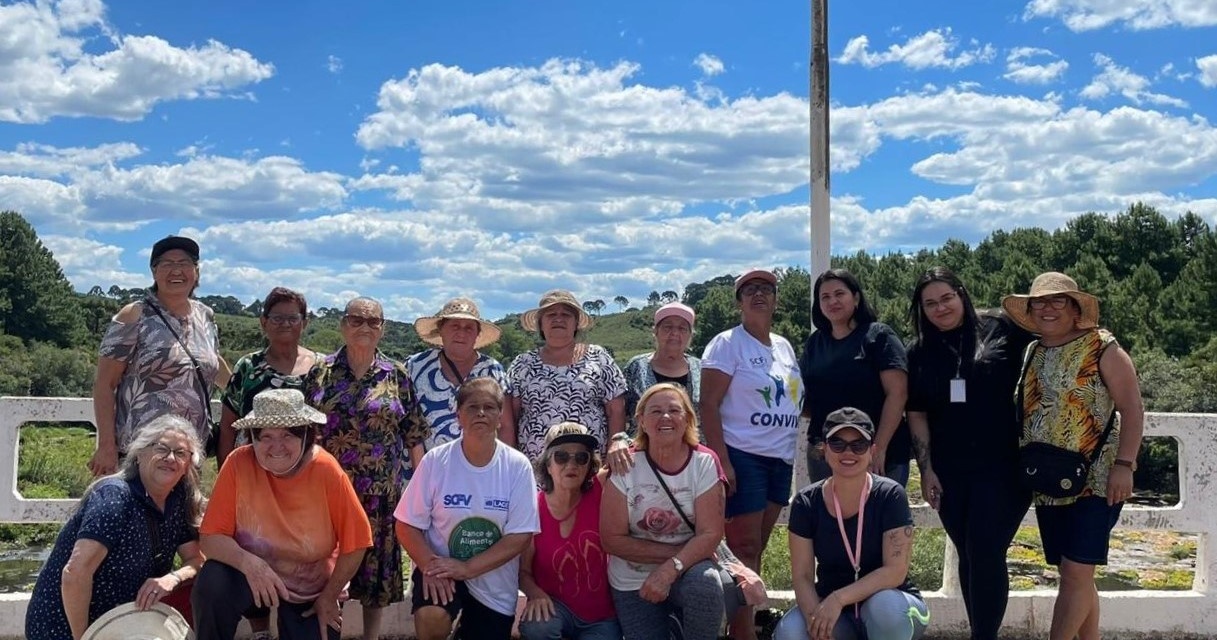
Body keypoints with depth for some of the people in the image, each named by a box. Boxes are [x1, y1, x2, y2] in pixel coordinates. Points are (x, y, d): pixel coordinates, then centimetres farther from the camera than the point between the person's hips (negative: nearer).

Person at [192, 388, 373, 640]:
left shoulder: (326, 471, -22)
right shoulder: (239, 463, -20)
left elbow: (354, 544, -13)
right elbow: (210, 537, -17)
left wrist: (329, 597, -5)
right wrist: (247, 562, -35)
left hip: (312, 590, 0)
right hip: (252, 574, 0)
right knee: (211, 585, -28)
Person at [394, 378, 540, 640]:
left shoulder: (517, 466, -11)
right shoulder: (436, 461, -10)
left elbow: (520, 536, -11)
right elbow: (408, 525, -6)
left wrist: (467, 568, -21)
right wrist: (430, 565, -23)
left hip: (495, 583, 2)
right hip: (441, 567, -1)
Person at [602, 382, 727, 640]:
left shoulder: (704, 463, -9)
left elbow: (710, 533, -14)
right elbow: (612, 539, -11)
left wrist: (671, 569, -29)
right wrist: (677, 551, -16)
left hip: (687, 571, -1)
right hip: (634, 582, 1)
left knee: (704, 585, -32)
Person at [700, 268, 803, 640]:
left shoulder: (784, 347, 15)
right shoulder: (727, 344, -5)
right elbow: (709, 405, -11)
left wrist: (793, 455, 15)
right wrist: (721, 460, -18)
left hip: (781, 460, 7)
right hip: (743, 457, -7)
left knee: (757, 548, 11)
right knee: (744, 549, -7)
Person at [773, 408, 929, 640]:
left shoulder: (890, 496, -14)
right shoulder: (807, 503, -7)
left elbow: (895, 571, -20)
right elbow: (802, 576, -9)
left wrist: (839, 599, -30)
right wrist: (816, 616, -29)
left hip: (891, 604, -2)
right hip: (833, 612, 2)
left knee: (885, 606, -37)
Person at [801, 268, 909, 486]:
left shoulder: (878, 336, -2)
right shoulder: (814, 343, 12)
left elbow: (897, 393, -10)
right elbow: (805, 399, 17)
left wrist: (879, 447, -16)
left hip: (878, 457, -4)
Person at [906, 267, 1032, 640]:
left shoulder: (1001, 331, -3)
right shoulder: (920, 353, 8)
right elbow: (916, 414, 8)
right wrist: (926, 469, 1)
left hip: (1003, 466, -4)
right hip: (950, 472, 4)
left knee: (987, 554, -7)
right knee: (969, 556, 12)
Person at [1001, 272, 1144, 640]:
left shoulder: (1102, 348, -6)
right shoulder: (1031, 353, 11)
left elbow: (1132, 409, -9)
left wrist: (1123, 465, -17)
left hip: (1095, 481, -6)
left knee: (1076, 571, -8)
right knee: (1074, 574, 11)